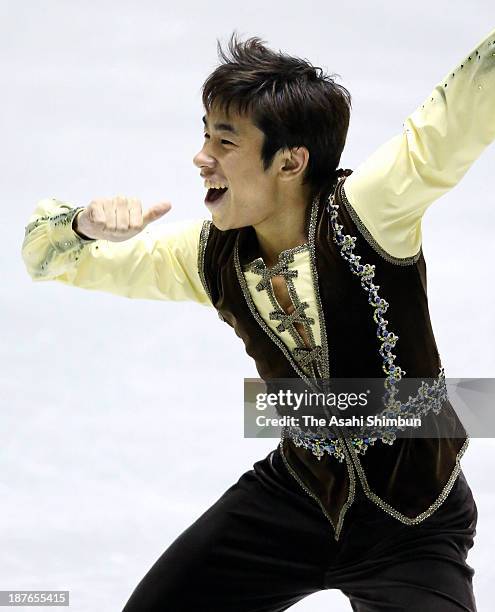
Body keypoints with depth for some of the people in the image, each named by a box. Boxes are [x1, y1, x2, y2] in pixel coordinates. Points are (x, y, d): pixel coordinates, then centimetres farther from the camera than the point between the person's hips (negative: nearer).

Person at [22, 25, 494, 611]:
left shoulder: (363, 212, -22)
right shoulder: (206, 256, -6)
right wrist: (87, 224, -19)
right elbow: (47, 252, 3)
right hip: (294, 494, 5)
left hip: (412, 527, -5)